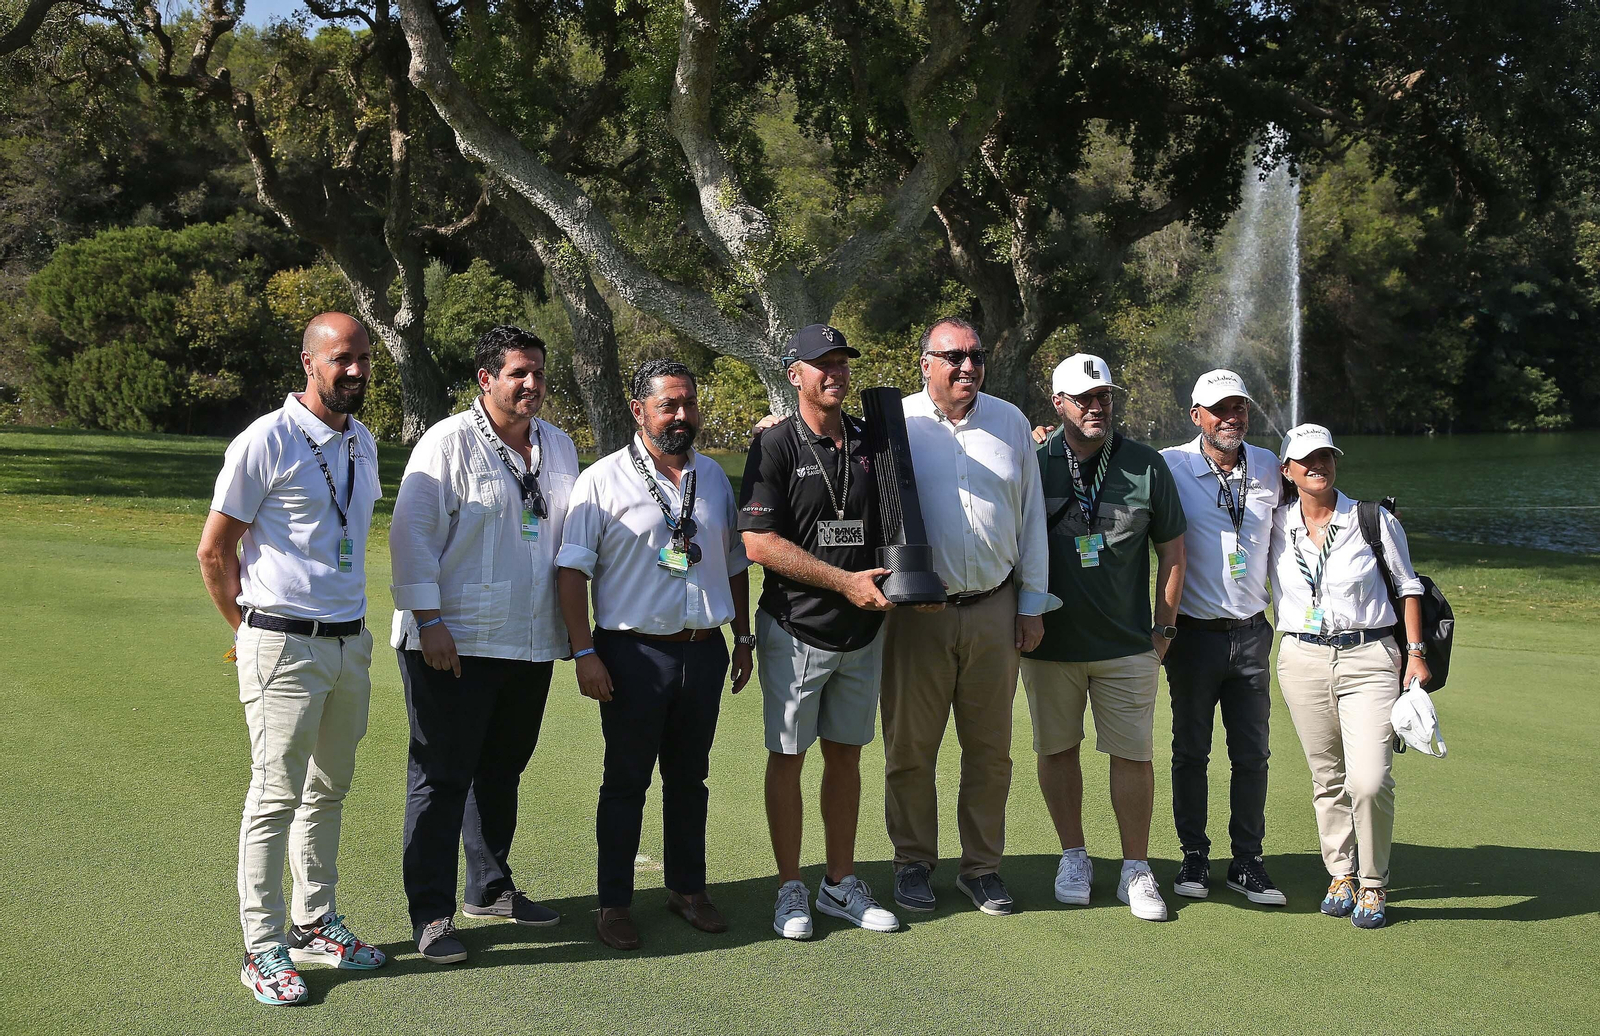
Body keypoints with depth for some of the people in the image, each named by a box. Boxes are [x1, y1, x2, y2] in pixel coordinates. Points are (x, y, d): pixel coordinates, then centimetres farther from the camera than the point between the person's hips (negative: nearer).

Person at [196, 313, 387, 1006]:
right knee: (276, 797, -3)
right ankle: (263, 947, 5)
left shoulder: (361, 443, 11)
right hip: (284, 646, -7)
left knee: (328, 791, 15)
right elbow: (213, 550, -6)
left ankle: (315, 923, 26)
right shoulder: (266, 442, -12)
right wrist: (251, 630, 3)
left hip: (351, 642, 7)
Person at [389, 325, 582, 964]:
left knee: (502, 770, 18)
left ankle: (489, 888, 32)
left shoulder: (559, 447, 12)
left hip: (531, 645, 7)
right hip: (455, 642, -6)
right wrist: (428, 621, -18)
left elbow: (570, 537, 22)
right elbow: (412, 534, -12)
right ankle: (431, 913, 4)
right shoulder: (448, 442, -8)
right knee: (441, 777, -2)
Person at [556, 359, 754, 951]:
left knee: (689, 776, 14)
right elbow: (573, 570, -8)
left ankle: (688, 888, 26)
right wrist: (584, 652, -14)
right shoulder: (604, 480, -6)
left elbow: (734, 562, 20)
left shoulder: (712, 477, 11)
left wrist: (743, 638, 19)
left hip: (704, 651, 5)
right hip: (635, 653, -4)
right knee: (626, 781, 2)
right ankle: (614, 904, 11)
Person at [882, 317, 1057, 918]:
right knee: (910, 745, 5)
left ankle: (981, 867, 20)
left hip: (995, 610, 2)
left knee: (990, 748, 8)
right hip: (917, 613, -2)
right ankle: (913, 863, 19)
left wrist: (1032, 604, 9)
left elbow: (1031, 518, 11)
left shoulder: (1010, 423, 7)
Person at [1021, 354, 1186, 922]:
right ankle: (1074, 857, 24)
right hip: (1049, 641, 0)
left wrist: (1165, 627, 5)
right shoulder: (1032, 465, -2)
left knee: (1134, 754, 0)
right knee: (1057, 748, 9)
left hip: (1128, 643, 0)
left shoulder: (1147, 466, 1)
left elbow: (1172, 549, 8)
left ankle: (1136, 871, 11)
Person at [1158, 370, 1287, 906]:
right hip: (1194, 634, -3)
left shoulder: (1269, 467, 6)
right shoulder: (1170, 466, -6)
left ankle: (1247, 861, 14)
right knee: (1190, 750, 5)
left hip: (1251, 634, 3)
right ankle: (1194, 857, 16)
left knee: (1252, 753, 5)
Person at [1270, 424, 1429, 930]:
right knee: (1327, 778, 6)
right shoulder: (1276, 526, 6)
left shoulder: (1375, 522, 1)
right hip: (1302, 660, 3)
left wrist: (1416, 652, 0)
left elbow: (1407, 587, 7)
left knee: (1370, 780, -13)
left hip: (1369, 656, -2)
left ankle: (1373, 884, 4)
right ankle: (1341, 875, 22)